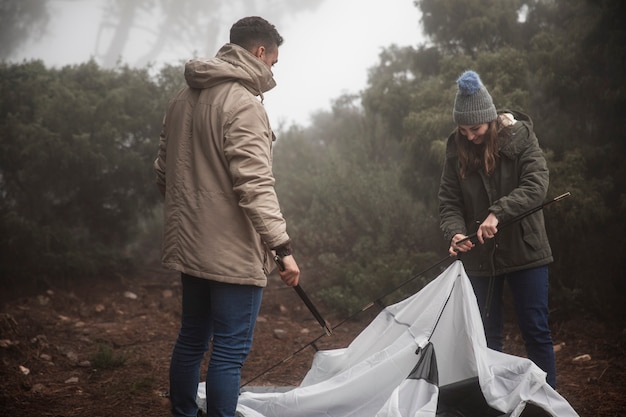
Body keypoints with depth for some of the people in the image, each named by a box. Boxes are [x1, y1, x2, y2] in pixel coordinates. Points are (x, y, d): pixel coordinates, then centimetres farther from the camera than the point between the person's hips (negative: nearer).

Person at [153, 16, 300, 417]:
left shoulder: (183, 98, 12)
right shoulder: (243, 102, -16)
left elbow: (164, 171, 19)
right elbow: (254, 183, -23)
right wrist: (283, 245, -22)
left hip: (189, 245, 9)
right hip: (234, 252, -9)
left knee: (192, 339, 19)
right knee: (230, 351, -2)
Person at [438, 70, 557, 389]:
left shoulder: (520, 138, -8)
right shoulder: (457, 151, 0)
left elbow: (536, 185, -20)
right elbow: (448, 201, -2)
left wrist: (498, 213, -32)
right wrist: (455, 232, -22)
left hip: (524, 251, -3)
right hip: (480, 256, 3)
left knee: (535, 330, 1)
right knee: (487, 334, 10)